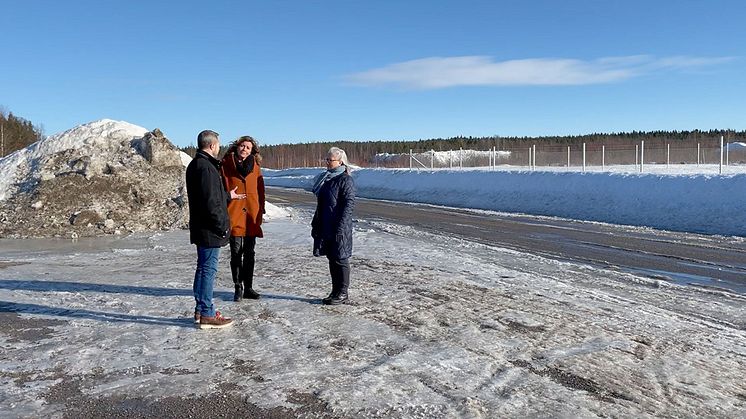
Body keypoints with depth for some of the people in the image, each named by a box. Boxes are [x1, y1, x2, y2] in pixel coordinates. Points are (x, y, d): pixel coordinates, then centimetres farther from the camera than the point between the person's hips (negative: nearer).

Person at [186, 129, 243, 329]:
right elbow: (210, 202, -23)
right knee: (209, 269, -4)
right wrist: (221, 226, -16)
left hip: (200, 228, 10)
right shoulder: (206, 167, -18)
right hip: (209, 230, -10)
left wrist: (228, 196, 37)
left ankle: (200, 310, 25)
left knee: (203, 268, 16)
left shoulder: (194, 165, 15)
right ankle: (207, 315, 2)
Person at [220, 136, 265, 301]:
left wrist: (260, 211, 6)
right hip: (234, 215, -3)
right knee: (236, 253, 0)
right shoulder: (226, 165, 0)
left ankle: (248, 287, 19)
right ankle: (238, 287, 12)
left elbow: (260, 191, 11)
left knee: (249, 253, 10)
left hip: (251, 217, 3)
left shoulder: (255, 167, 9)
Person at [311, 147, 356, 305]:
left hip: (339, 229, -8)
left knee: (340, 259, 0)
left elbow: (349, 204, -17)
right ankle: (335, 291, 22)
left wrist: (340, 227, -22)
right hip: (326, 228, 8)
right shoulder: (326, 178, 15)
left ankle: (343, 293, 9)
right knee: (332, 259, 13)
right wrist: (315, 224, 17)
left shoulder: (346, 180, -10)